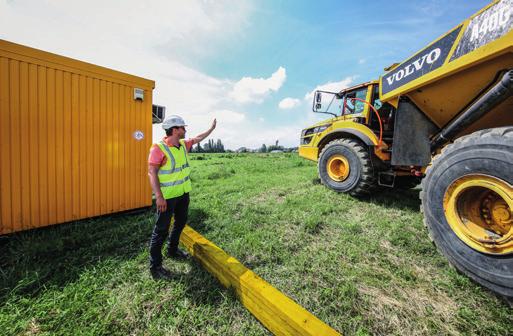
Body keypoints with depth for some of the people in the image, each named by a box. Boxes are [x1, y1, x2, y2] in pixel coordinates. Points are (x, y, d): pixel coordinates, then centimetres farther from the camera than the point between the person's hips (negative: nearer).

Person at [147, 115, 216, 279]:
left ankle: (172, 250, 42)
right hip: (168, 196, -8)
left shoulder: (183, 144, 4)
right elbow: (152, 172, -19)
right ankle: (155, 266, 21)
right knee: (161, 229, 3)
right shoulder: (158, 148, -18)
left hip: (183, 193, 8)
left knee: (180, 223, 21)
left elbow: (197, 138, 22)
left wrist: (212, 128, 29)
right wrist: (159, 196, -25)